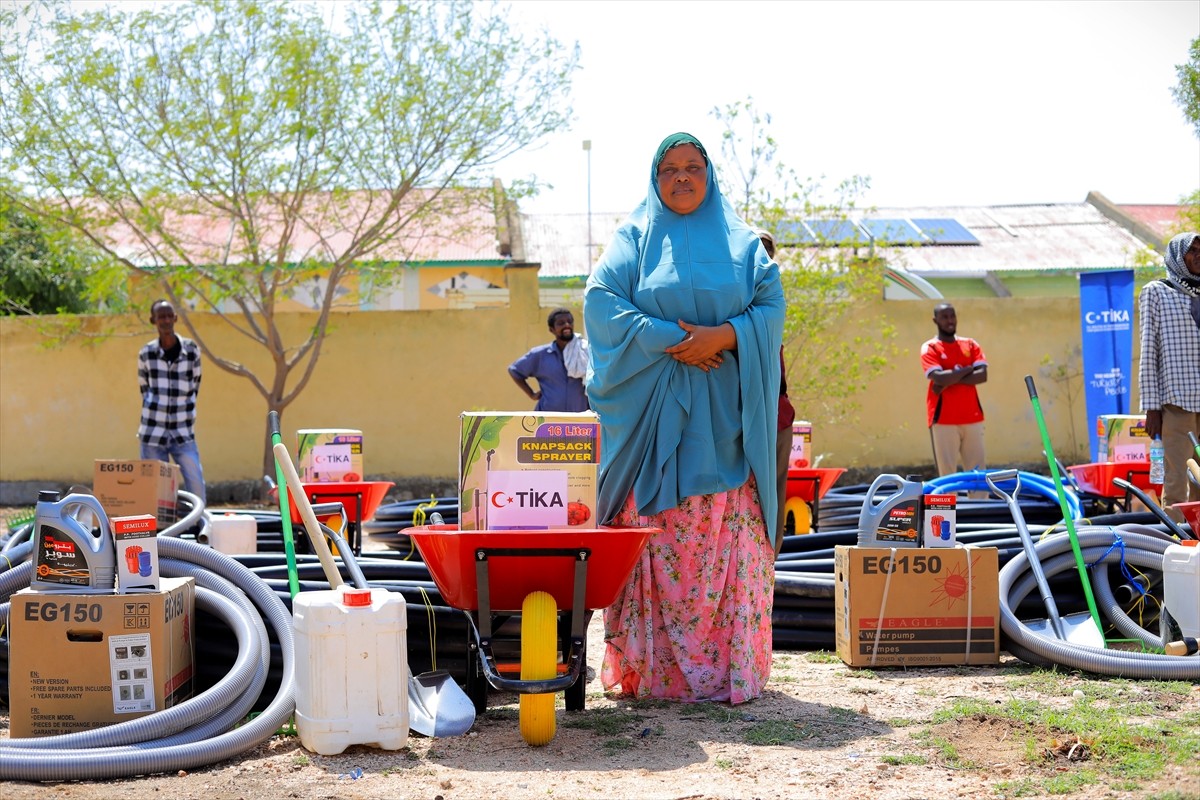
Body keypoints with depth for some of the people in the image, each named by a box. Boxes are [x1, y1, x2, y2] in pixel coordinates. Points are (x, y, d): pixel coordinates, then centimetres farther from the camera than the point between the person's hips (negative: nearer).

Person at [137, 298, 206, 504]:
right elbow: (144, 388, 13)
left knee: (196, 486, -8)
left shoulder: (192, 350, 0)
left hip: (183, 434, 0)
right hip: (153, 434, 0)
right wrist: (154, 412, 12)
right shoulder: (146, 353, 1)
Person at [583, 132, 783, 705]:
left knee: (726, 544, -3)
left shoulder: (741, 243, 15)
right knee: (655, 539, -6)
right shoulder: (633, 238, 11)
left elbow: (771, 307, 5)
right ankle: (649, 668, -3)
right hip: (653, 415, -1)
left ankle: (731, 667, 1)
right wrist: (672, 340, -12)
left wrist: (724, 336, -14)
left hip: (723, 416, 1)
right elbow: (601, 300, -3)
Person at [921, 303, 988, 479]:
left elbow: (982, 375, -2)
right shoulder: (929, 348, 1)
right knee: (947, 474, -4)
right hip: (943, 420, -4)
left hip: (973, 418, 4)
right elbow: (939, 378, -15)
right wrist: (967, 370, -4)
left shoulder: (971, 345, 12)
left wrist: (950, 379, -11)